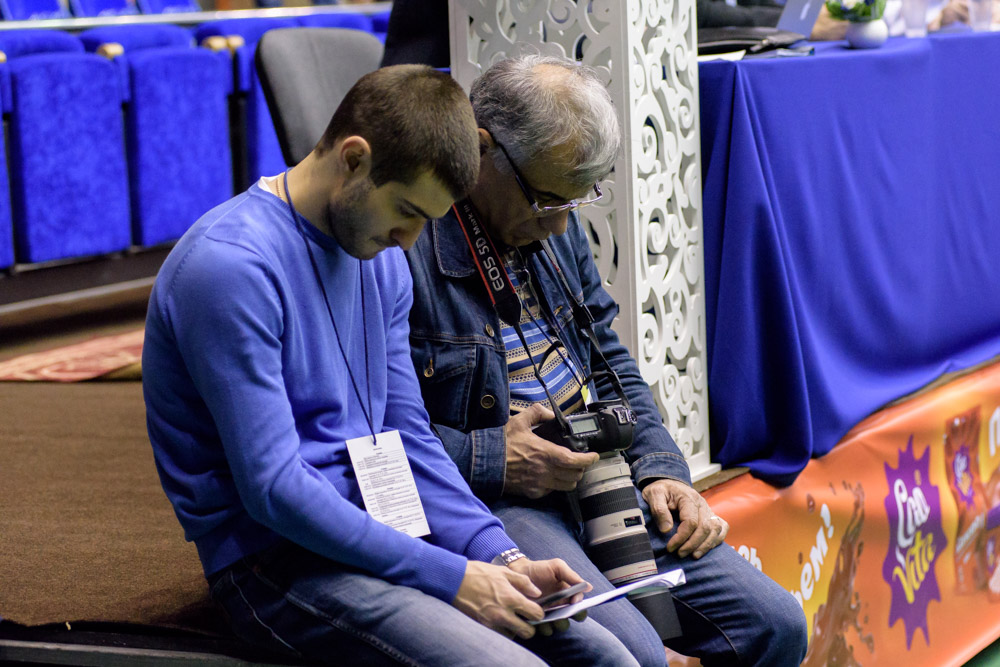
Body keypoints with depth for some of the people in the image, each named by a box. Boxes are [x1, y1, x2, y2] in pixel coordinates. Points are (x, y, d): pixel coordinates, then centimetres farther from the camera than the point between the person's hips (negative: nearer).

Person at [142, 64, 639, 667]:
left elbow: (409, 440, 13)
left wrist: (502, 556, -2)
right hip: (276, 562, -8)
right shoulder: (233, 266, -17)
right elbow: (274, 487, -20)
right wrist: (449, 577, -19)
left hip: (381, 532, 8)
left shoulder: (384, 262, 11)